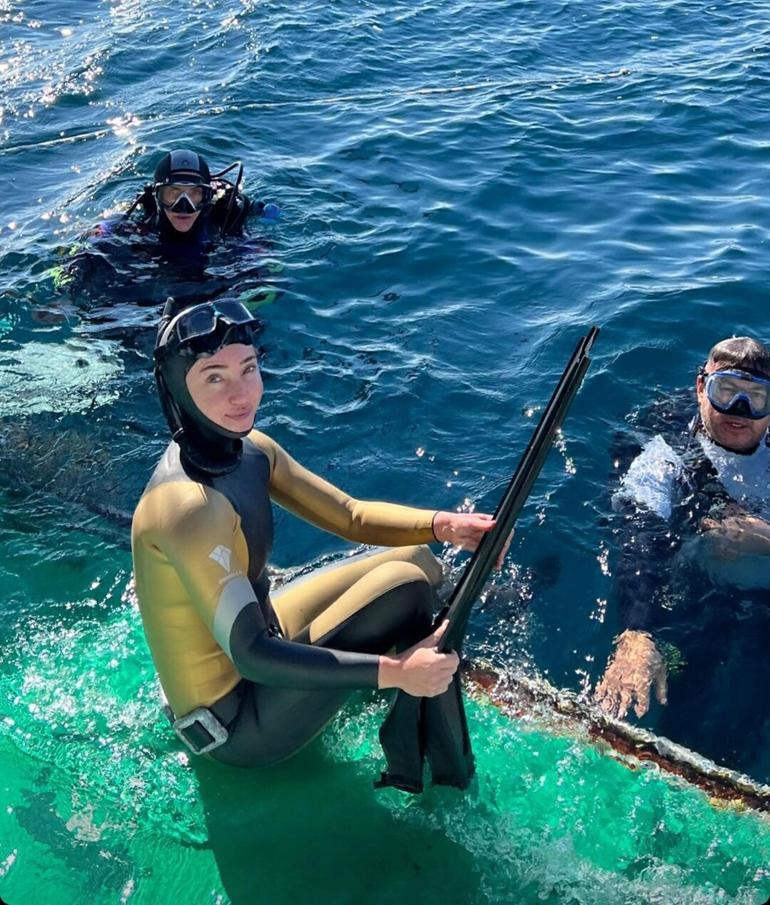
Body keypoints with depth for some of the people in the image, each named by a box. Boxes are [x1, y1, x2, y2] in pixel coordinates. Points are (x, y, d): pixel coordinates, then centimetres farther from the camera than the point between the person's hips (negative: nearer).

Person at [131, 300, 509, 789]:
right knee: (406, 585, -20)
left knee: (420, 560, 7)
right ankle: (452, 783, -2)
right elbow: (250, 656, -33)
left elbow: (351, 516, 1)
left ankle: (404, 742, 15)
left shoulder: (249, 449, -4)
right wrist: (392, 671, -37)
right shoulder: (189, 505, -32)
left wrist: (443, 525, -17)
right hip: (234, 725, -9)